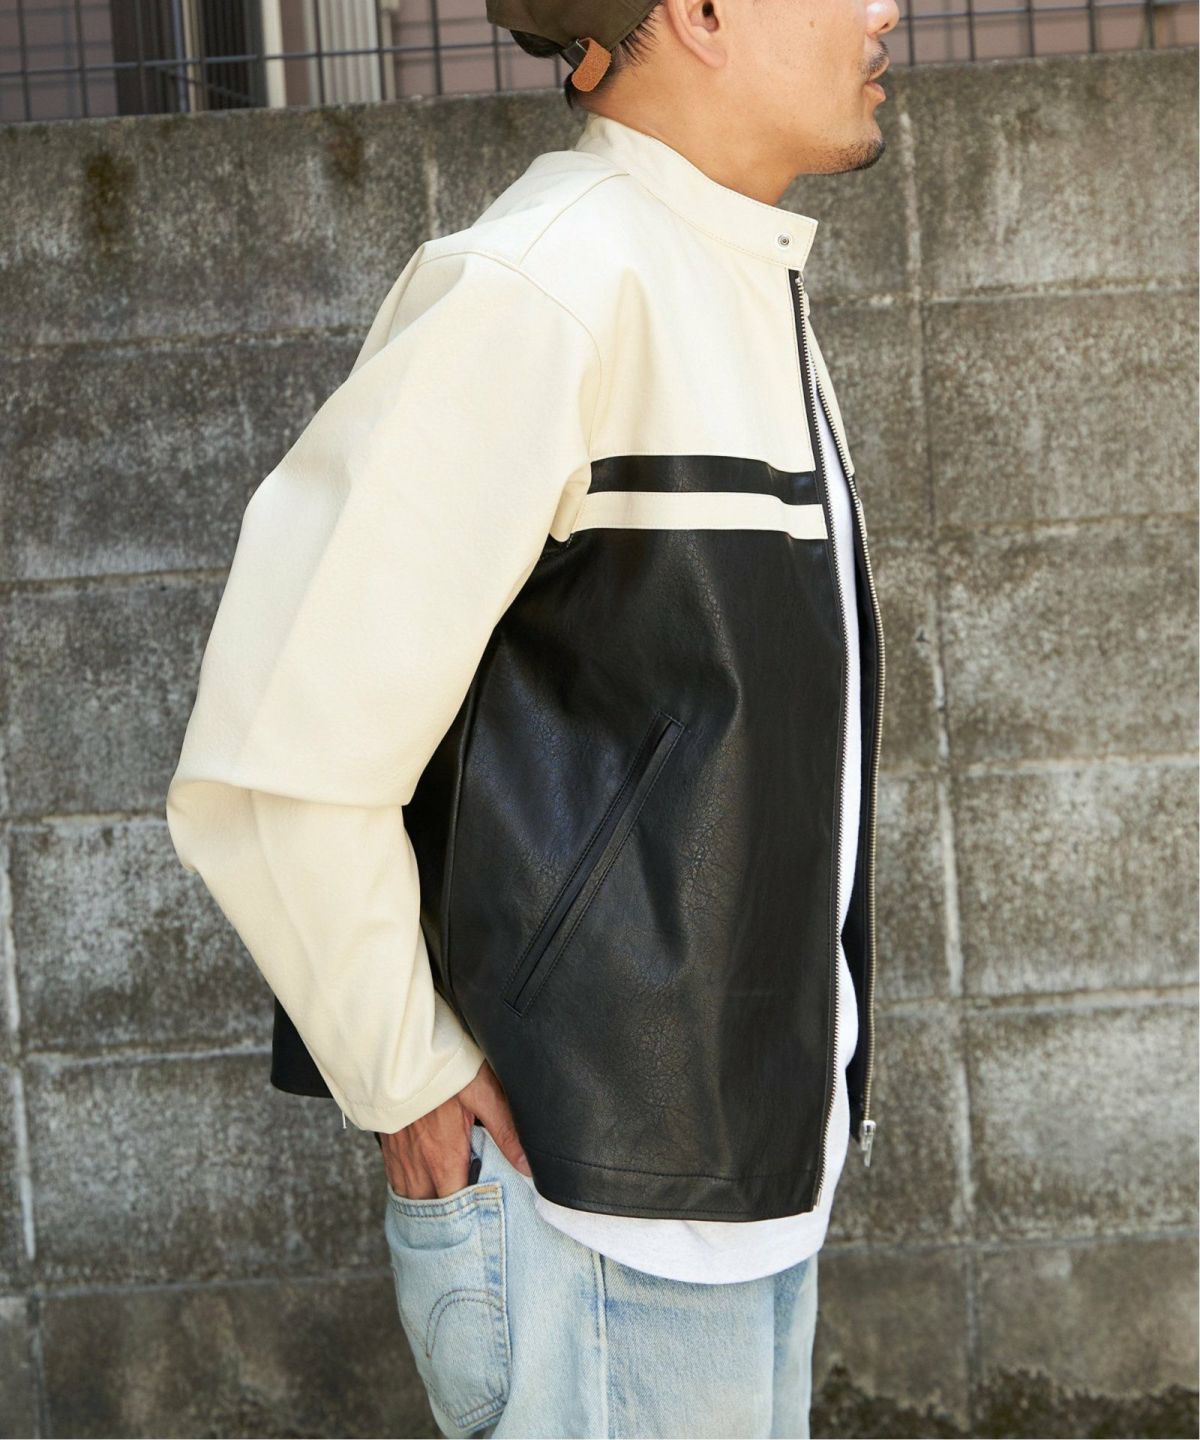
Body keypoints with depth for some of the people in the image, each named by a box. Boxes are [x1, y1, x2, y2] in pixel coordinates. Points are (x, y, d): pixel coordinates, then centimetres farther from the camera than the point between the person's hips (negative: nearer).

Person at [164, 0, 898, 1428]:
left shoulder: (747, 294, 11)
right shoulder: (536, 293, -20)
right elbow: (268, 774, -23)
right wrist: (410, 1090, -12)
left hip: (751, 1188, 9)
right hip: (595, 1218, -9)